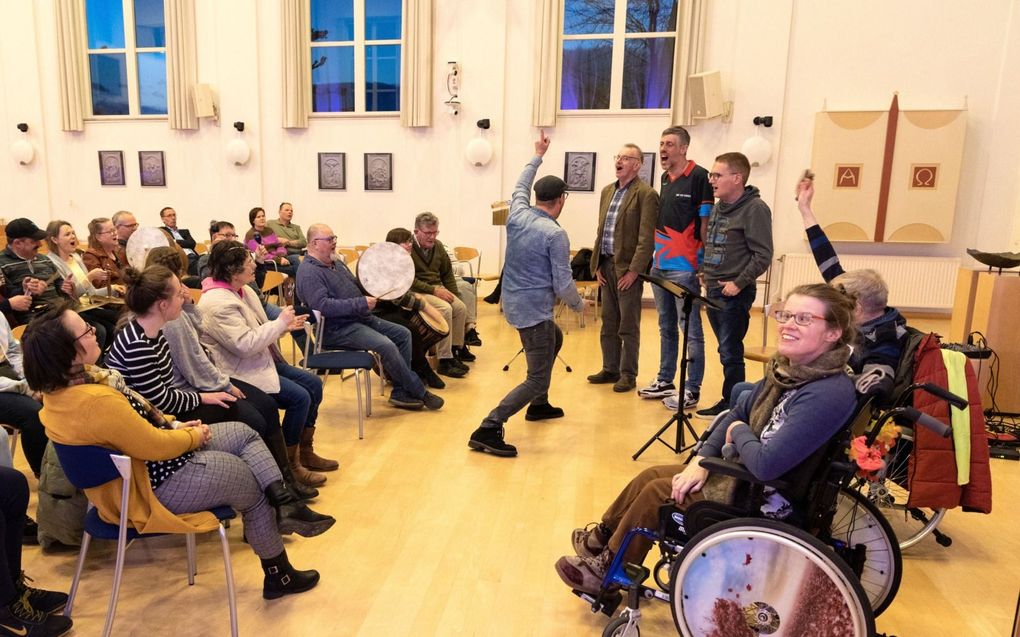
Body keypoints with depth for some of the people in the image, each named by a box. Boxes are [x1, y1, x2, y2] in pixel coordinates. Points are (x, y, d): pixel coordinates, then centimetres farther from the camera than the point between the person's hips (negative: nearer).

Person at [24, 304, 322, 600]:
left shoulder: (60, 384, -4)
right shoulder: (96, 401, -36)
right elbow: (156, 445, -26)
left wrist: (175, 425, 2)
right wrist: (194, 436, -8)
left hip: (132, 455, 10)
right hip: (153, 484, -10)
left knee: (244, 433, 10)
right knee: (253, 489, 6)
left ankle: (285, 505, 9)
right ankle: (279, 576, 24)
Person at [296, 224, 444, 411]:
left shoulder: (335, 264, 18)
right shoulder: (309, 272, -13)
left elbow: (356, 288, 29)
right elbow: (322, 305, -26)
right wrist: (360, 304, -26)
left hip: (361, 318, 10)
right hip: (337, 329, -10)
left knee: (403, 334, 1)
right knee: (386, 345, -26)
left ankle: (400, 392, 1)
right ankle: (419, 392, -10)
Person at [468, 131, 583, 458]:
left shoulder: (517, 214, 1)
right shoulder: (556, 234, -17)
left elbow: (520, 187, 25)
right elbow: (562, 284, -15)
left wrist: (537, 156, 36)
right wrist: (579, 304, 5)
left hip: (513, 302, 9)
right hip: (534, 309, -9)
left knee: (555, 339, 33)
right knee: (537, 378, -6)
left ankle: (538, 404, 42)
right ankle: (487, 430, -18)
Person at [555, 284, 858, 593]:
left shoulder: (829, 394, -30)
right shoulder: (787, 367, -3)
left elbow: (765, 464, -34)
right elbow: (738, 413, 8)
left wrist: (738, 432, -13)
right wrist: (701, 460, -4)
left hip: (766, 502, -8)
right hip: (745, 473, 8)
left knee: (656, 492, -2)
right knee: (651, 475, 9)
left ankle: (607, 572, 22)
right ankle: (604, 535, 34)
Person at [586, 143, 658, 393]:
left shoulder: (646, 194, -8)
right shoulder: (607, 191, 14)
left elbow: (646, 238, -13)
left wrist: (633, 270, -17)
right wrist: (597, 265, 9)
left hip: (627, 267, -7)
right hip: (606, 265, 7)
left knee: (628, 325, 2)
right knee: (608, 323, 14)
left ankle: (628, 374, 12)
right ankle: (610, 369, 25)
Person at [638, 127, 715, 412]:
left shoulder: (698, 177, -8)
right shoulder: (665, 178, 14)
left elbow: (705, 222, -10)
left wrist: (704, 263, -11)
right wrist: (654, 255, 14)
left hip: (684, 268, -8)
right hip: (659, 265, 8)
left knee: (691, 330, -1)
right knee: (666, 327, 16)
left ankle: (692, 390, 7)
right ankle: (665, 381, 27)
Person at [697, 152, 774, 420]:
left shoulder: (755, 208, -12)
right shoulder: (718, 207, 12)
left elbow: (763, 256, -16)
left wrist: (738, 283, -17)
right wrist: (705, 272, 10)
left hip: (734, 294, -8)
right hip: (713, 291, 8)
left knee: (730, 353, -2)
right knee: (726, 350, 15)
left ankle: (731, 405, 11)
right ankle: (729, 402, 25)